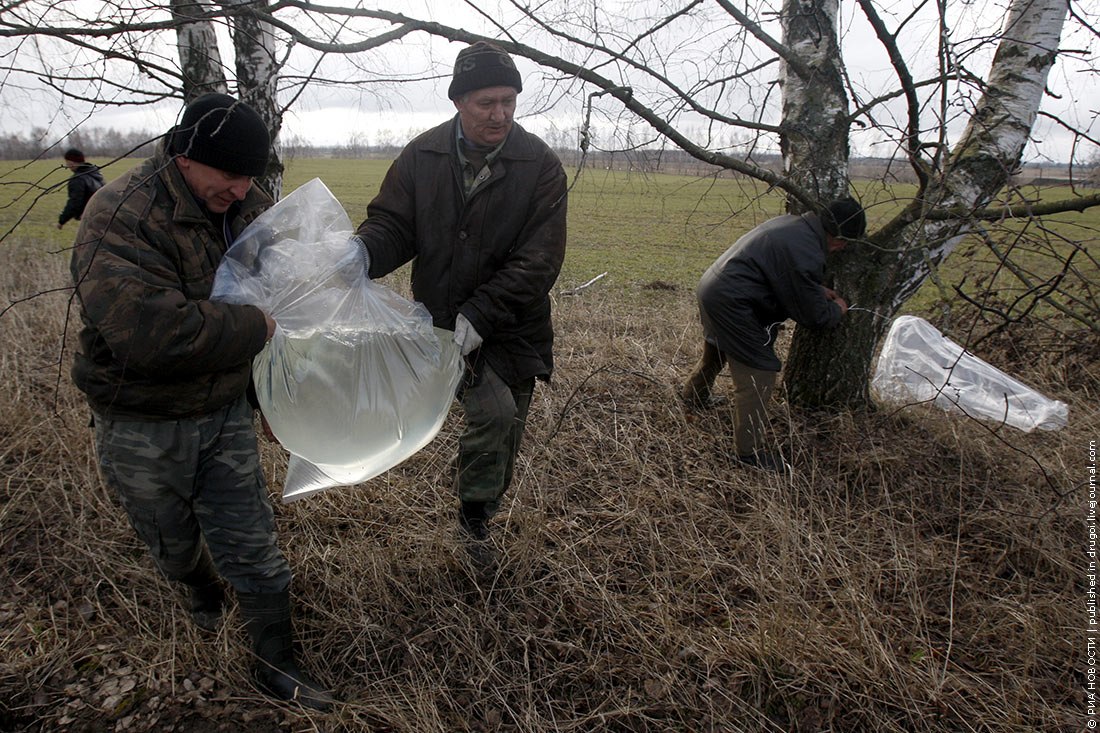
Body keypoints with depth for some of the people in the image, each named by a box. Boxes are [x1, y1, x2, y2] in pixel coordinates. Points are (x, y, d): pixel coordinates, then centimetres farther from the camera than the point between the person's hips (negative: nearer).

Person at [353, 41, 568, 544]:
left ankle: (478, 520, 42)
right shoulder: (422, 156, -2)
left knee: (504, 436, 15)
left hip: (511, 329, 1)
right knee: (495, 413, -23)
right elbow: (392, 224, 1)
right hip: (441, 320, -1)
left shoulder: (540, 166, -8)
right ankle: (475, 507, 4)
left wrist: (480, 315, -23)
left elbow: (539, 260, -14)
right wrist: (364, 252, -24)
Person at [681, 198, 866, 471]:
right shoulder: (806, 254, -23)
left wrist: (818, 290, 22)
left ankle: (694, 395, 58)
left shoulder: (793, 222, 6)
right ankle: (750, 451, 4)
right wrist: (837, 310, 9)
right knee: (759, 375, -4)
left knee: (715, 353, 33)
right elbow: (813, 316, -11)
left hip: (711, 287, 11)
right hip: (731, 303, -10)